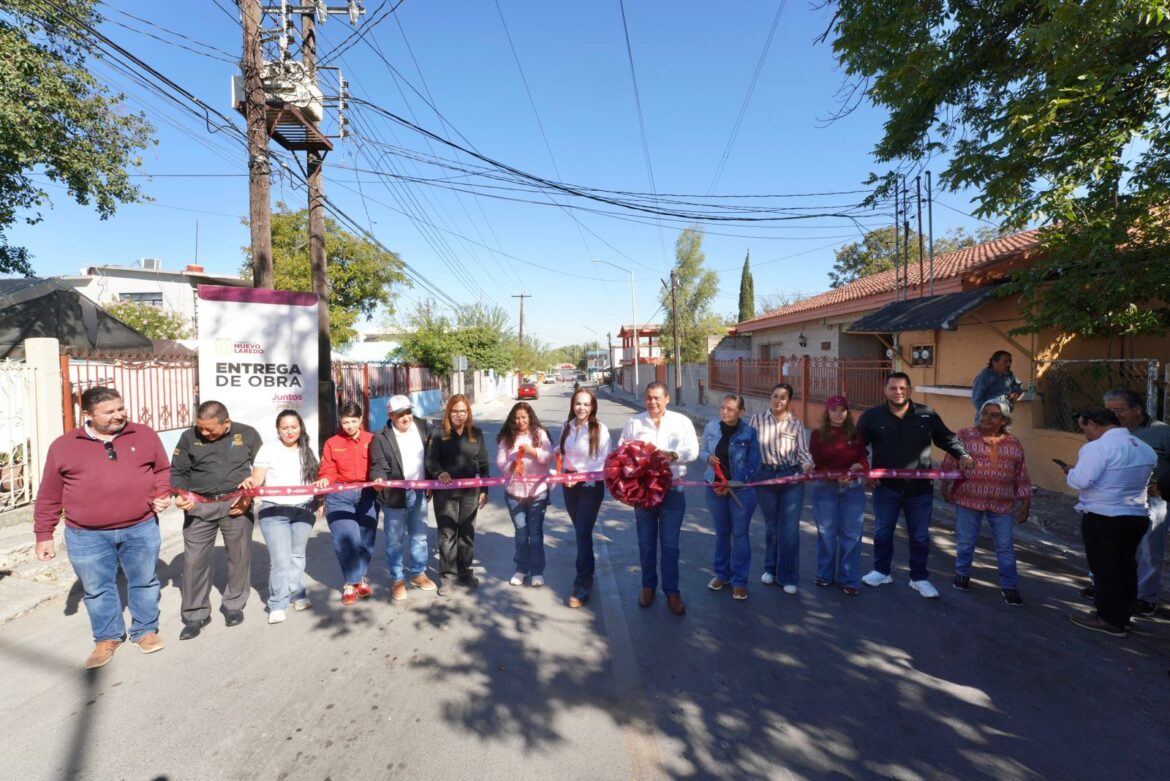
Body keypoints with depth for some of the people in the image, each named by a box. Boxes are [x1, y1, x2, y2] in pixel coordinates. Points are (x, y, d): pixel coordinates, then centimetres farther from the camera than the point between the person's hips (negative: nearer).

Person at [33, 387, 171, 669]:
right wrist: (44, 534, 4)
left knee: (145, 582, 13)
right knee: (98, 589, 13)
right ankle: (107, 638, 32)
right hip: (87, 536, 0)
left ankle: (145, 631, 31)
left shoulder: (144, 435, 0)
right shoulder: (63, 446, -1)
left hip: (141, 529, 0)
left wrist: (163, 494, -7)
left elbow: (163, 469, 12)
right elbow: (49, 495, 4)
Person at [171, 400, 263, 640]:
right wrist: (180, 495, -11)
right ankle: (195, 615, 17)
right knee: (194, 560, 1)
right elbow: (178, 471, 7)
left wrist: (249, 495, -5)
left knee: (239, 557, 8)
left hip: (236, 504, 0)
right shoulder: (189, 437, 0)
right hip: (199, 506, 1)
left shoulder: (247, 434, -1)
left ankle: (234, 605, 28)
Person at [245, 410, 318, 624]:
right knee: (280, 559, -7)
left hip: (304, 509, 3)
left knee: (297, 555, 13)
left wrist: (319, 502, 4)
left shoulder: (308, 451, 10)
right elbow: (258, 478, -6)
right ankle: (278, 605, 4)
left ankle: (297, 595, 25)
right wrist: (250, 482, -27)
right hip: (274, 511, -3)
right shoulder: (268, 449, -2)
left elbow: (315, 479, 16)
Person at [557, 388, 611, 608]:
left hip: (591, 485, -5)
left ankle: (582, 586, 3)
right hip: (570, 485, 5)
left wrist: (579, 475, -20)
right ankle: (588, 570, 39)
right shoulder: (567, 426, 3)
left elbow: (601, 461, -14)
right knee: (580, 531, 17)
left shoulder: (600, 429, -13)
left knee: (583, 533, -6)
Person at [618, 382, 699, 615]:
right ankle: (648, 586, 30)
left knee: (670, 544, 4)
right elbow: (621, 450, 2)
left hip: (672, 490, -1)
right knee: (646, 543, 13)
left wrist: (673, 455, -29)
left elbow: (692, 450, -10)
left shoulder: (681, 421, -1)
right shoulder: (633, 422, 3)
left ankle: (672, 591, 17)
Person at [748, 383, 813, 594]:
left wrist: (807, 465, -20)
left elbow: (803, 451, 0)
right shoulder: (757, 419, 2)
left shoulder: (797, 424, 4)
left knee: (790, 528, 0)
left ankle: (788, 577, 12)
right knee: (771, 526, 13)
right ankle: (770, 569, 32)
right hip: (766, 477, 0)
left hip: (792, 478, 0)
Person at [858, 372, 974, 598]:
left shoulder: (927, 415, -2)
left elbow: (947, 438, 11)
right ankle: (881, 571, 30)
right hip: (885, 487, 0)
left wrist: (962, 454, -5)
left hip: (919, 488, 1)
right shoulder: (872, 416, -5)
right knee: (882, 532, 13)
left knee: (920, 536, 11)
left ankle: (919, 578, 27)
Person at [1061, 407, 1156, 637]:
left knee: (1104, 569, 3)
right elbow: (1134, 480, 20)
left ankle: (1110, 620, 11)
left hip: (1102, 518, -8)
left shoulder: (1097, 447, -18)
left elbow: (1080, 481, -24)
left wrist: (1070, 471, -3)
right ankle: (1123, 616, 27)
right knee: (1126, 567, 16)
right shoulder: (1146, 449, 10)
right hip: (1137, 517, 8)